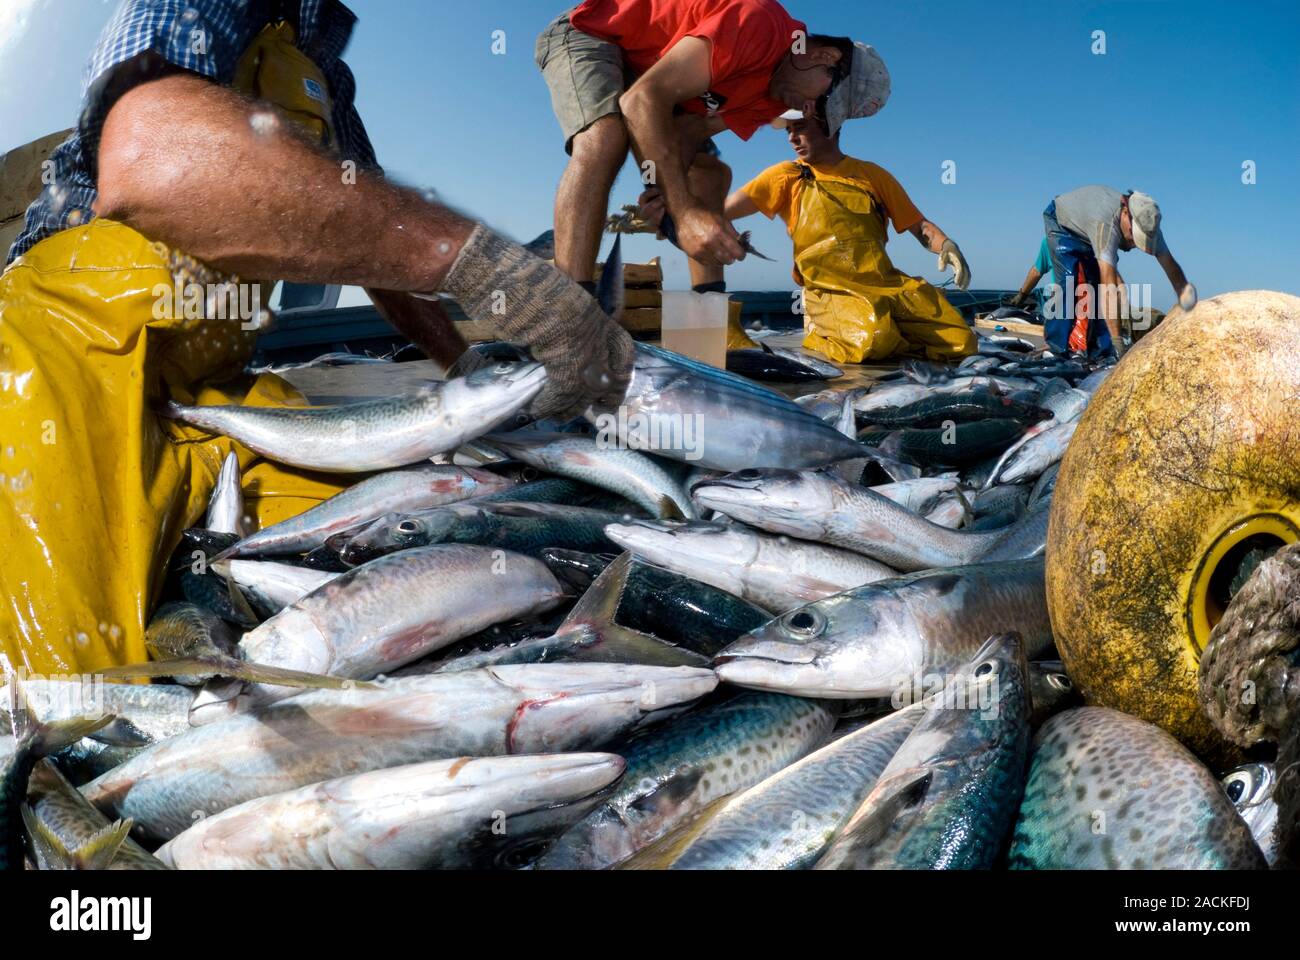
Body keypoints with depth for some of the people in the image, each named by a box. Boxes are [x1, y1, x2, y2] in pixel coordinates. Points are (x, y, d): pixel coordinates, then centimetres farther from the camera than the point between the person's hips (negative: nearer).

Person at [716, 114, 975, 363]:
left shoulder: (873, 175, 15)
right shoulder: (787, 175, 8)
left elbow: (919, 225, 16)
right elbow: (718, 213, 0)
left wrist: (947, 245, -5)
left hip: (889, 285, 3)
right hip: (830, 291, -3)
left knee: (960, 342, -15)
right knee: (871, 340, -36)